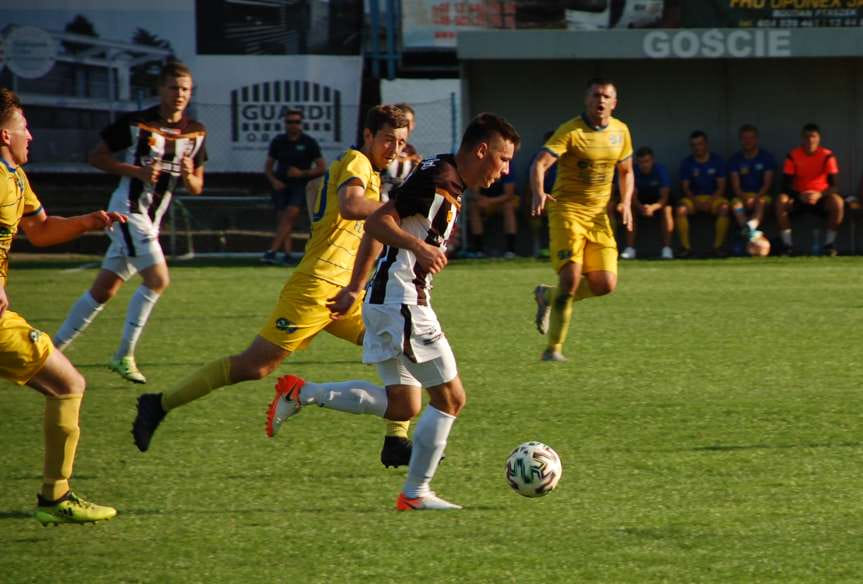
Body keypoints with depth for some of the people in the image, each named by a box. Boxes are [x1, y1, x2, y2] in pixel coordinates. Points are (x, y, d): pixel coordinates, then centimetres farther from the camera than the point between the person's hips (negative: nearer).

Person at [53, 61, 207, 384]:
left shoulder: (196, 133, 7)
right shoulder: (136, 123, -9)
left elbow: (197, 188, 12)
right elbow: (97, 157, -4)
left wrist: (188, 177, -12)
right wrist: (137, 171, -17)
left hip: (152, 219, 6)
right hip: (128, 209, -6)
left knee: (104, 289, 9)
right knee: (157, 280, -19)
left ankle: (56, 347, 17)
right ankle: (124, 356, -10)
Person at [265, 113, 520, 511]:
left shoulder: (442, 180, 17)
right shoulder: (439, 179, -14)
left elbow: (375, 229, 23)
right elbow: (376, 223, -20)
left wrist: (355, 288, 26)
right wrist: (419, 247, -35)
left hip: (387, 300, 10)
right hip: (402, 302, -10)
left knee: (402, 407, 11)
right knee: (450, 398, -2)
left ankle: (302, 393, 7)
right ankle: (416, 493, 4)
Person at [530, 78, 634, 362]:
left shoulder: (620, 131, 7)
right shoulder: (570, 131, -11)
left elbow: (625, 171, 22)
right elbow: (540, 163, -22)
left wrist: (626, 204, 5)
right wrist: (539, 194, -42)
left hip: (599, 215, 5)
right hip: (567, 211, -5)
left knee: (605, 284, -4)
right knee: (571, 277, -19)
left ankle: (548, 296, 23)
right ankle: (554, 348, -7)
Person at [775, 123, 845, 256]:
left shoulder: (827, 155, -7)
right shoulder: (793, 155, -6)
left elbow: (833, 185, -13)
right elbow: (786, 185, -10)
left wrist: (819, 195, -34)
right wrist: (800, 195, -30)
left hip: (820, 197, -1)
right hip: (798, 198, 1)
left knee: (837, 202, -32)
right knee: (781, 200, -31)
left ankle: (829, 244, -20)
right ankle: (786, 244, -24)